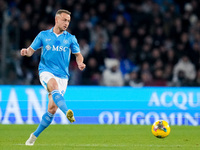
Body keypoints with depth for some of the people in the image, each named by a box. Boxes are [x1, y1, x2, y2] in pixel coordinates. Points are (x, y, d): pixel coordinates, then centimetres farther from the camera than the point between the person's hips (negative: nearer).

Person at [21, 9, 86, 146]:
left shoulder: (70, 38, 9)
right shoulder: (43, 35, 7)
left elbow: (78, 54, 14)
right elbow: (31, 50, 12)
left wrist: (80, 63, -9)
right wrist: (26, 52, -12)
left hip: (62, 76, 2)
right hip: (46, 71, -2)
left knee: (52, 109, -5)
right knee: (54, 87, -37)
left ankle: (35, 135, 13)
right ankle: (67, 112, -61)